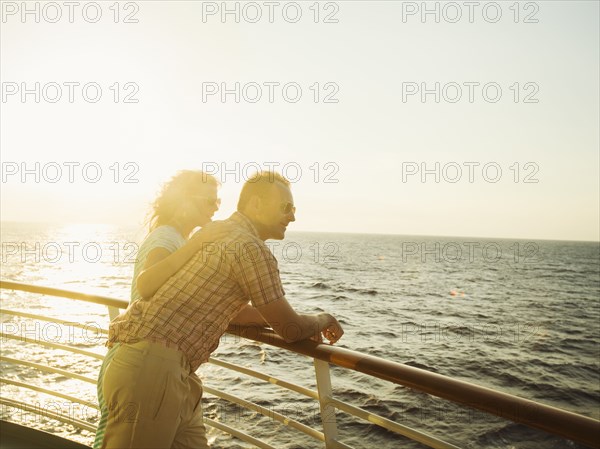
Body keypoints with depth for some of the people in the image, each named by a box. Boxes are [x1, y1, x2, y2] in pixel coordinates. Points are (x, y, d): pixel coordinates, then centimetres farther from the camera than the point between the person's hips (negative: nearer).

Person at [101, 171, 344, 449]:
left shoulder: (217, 233, 16)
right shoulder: (251, 248, -14)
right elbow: (289, 329, -8)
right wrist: (322, 321, 13)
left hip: (174, 370, 10)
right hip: (152, 366, -10)